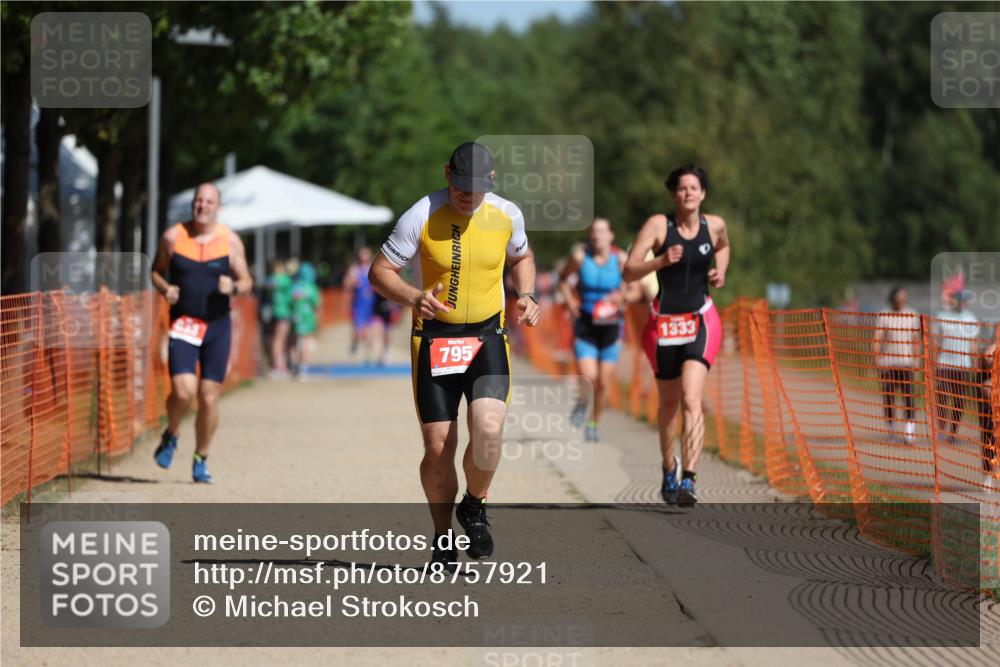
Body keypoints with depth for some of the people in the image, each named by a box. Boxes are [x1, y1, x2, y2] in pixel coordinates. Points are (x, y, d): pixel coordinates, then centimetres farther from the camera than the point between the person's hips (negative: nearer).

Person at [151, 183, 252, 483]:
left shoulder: (230, 241, 2)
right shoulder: (173, 237, 0)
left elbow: (246, 282, 7)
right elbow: (156, 270, 13)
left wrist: (233, 287, -15)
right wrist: (165, 289, -8)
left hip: (217, 326, 1)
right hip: (183, 324, -1)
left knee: (209, 398, 1)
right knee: (183, 391, -17)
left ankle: (201, 460, 19)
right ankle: (170, 436, 15)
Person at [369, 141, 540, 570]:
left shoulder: (507, 215, -1)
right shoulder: (421, 216, -12)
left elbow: (521, 258, 20)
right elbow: (380, 272, -7)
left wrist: (525, 295, 1)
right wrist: (414, 298, -26)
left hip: (488, 337, 1)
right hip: (434, 339, -1)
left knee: (488, 429, -21)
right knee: (438, 446, -3)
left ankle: (474, 507, 8)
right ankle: (443, 538, 19)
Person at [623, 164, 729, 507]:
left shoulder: (715, 225, 1)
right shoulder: (658, 225, -8)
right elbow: (628, 273, -13)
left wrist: (720, 272, 9)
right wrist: (661, 260, -27)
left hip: (701, 322, 0)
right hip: (664, 323, 0)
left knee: (691, 400, -18)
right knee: (669, 404, 14)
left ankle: (688, 479, -24)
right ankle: (669, 468, 39)